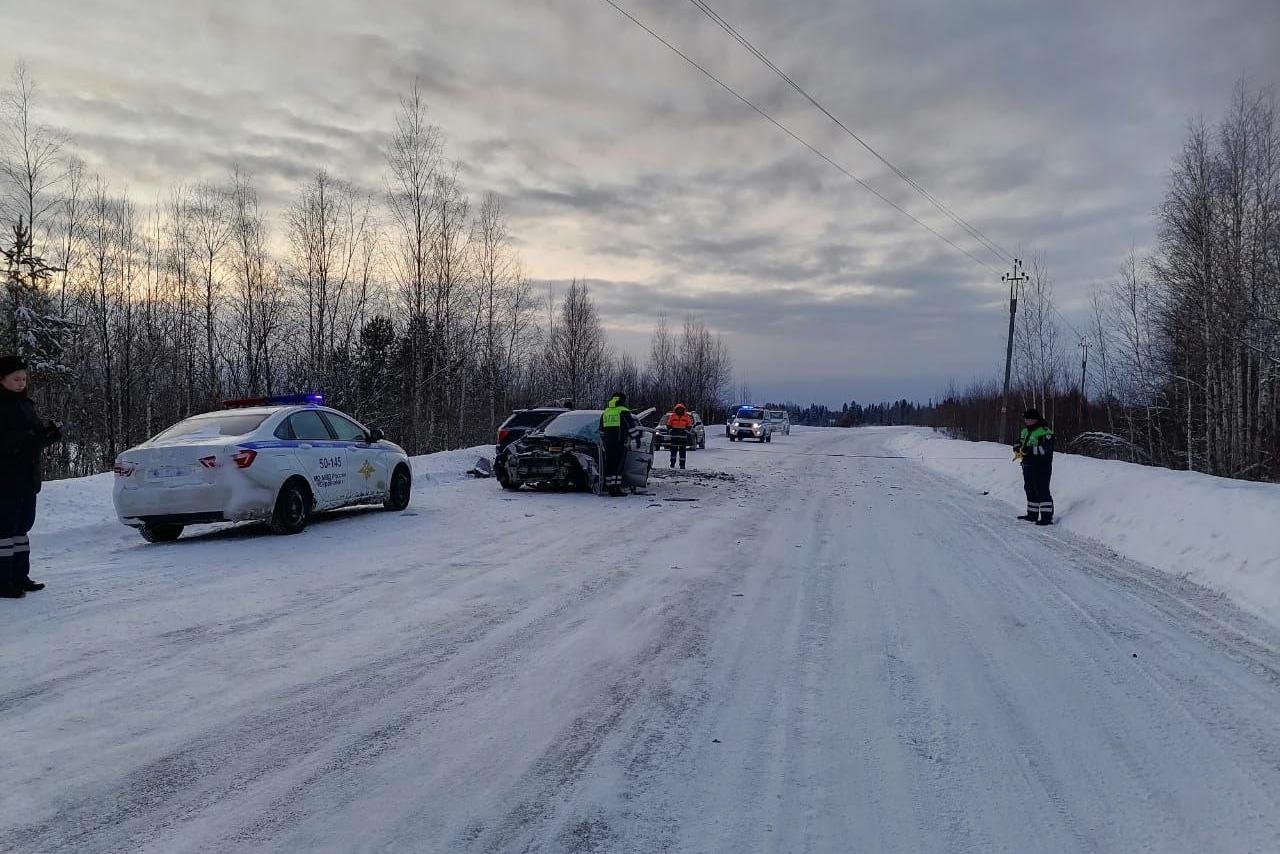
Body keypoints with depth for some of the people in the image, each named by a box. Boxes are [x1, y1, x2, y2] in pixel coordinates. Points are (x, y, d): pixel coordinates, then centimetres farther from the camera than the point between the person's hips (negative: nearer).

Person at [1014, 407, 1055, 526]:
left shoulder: (1045, 432, -13)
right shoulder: (1025, 431, 15)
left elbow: (1045, 449, -23)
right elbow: (1019, 443, 22)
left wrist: (1030, 449, -30)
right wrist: (1017, 448, -1)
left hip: (1041, 466, -9)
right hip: (1027, 466, 9)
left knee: (1042, 491, -10)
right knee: (1030, 490, 16)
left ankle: (1047, 517, -8)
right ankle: (1032, 514, 27)